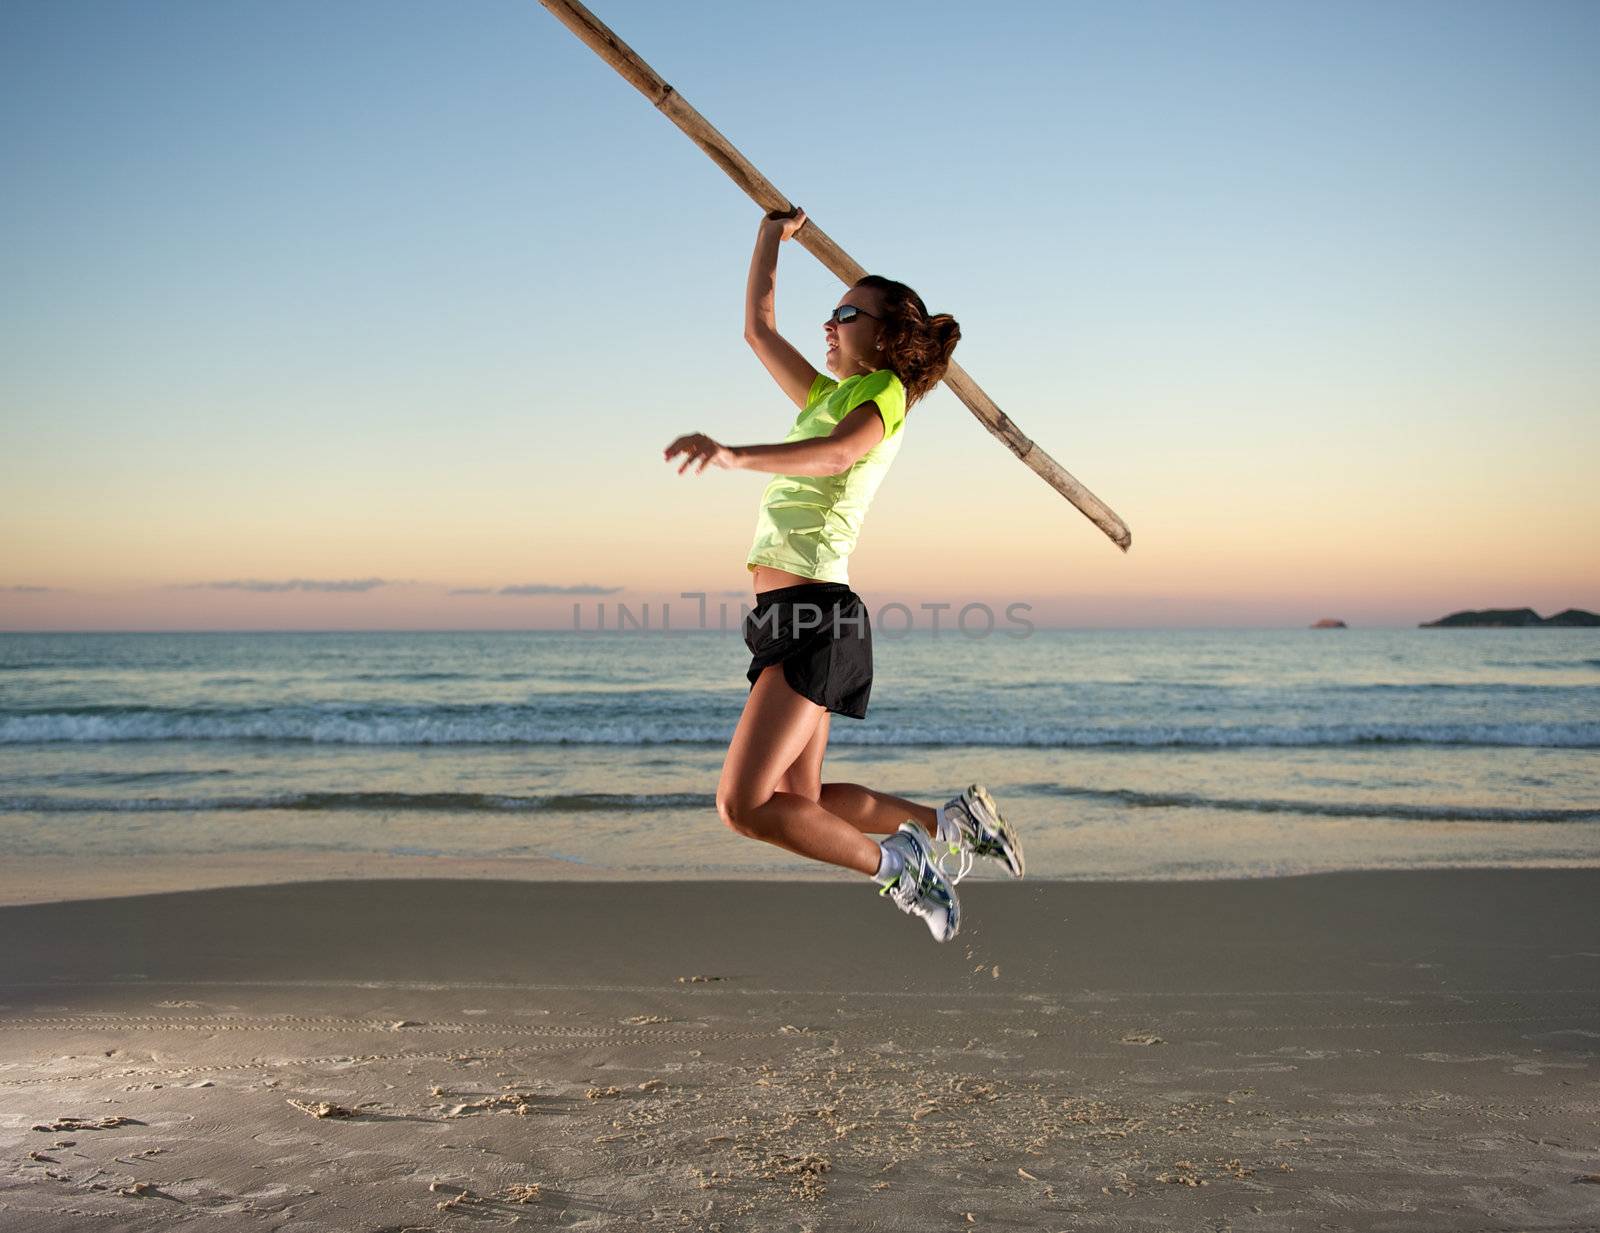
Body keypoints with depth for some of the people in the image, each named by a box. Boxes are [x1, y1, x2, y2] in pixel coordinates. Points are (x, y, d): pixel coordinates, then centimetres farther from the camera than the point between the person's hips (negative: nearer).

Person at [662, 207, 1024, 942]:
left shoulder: (884, 392, -2)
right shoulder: (827, 395, 23)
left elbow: (839, 452, -26)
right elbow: (758, 329, 33)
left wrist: (733, 455, -39)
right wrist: (771, 238, 34)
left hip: (815, 612, -9)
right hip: (793, 615, 9)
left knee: (744, 805, -16)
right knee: (801, 804, 14)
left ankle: (893, 863, -3)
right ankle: (948, 821, 22)